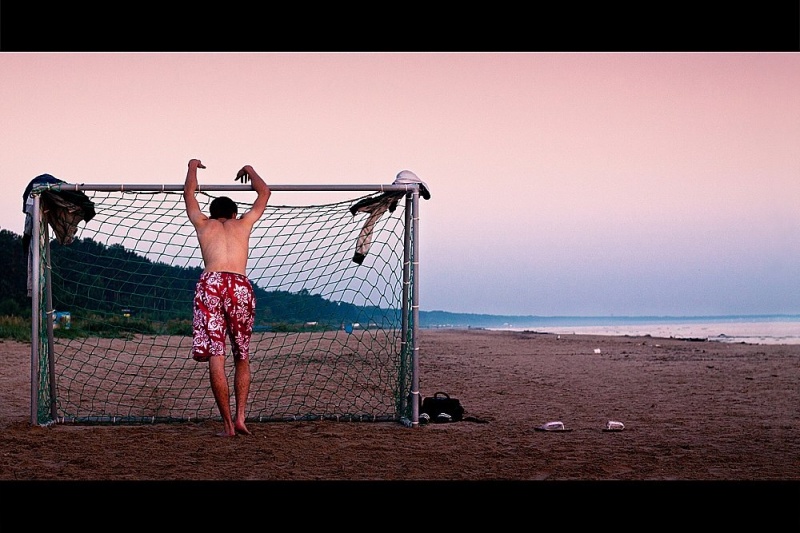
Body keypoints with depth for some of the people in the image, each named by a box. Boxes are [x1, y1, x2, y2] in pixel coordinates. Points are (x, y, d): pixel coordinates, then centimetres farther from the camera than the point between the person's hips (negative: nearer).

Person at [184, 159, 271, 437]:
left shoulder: (203, 224, 24)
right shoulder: (243, 224, 25)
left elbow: (188, 192, 39)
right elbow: (265, 193, 39)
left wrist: (193, 166, 56)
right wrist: (249, 170, 55)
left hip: (210, 283, -1)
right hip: (240, 286, 1)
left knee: (215, 357, -3)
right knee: (242, 358, 15)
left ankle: (228, 424, -8)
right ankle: (240, 417, 4)